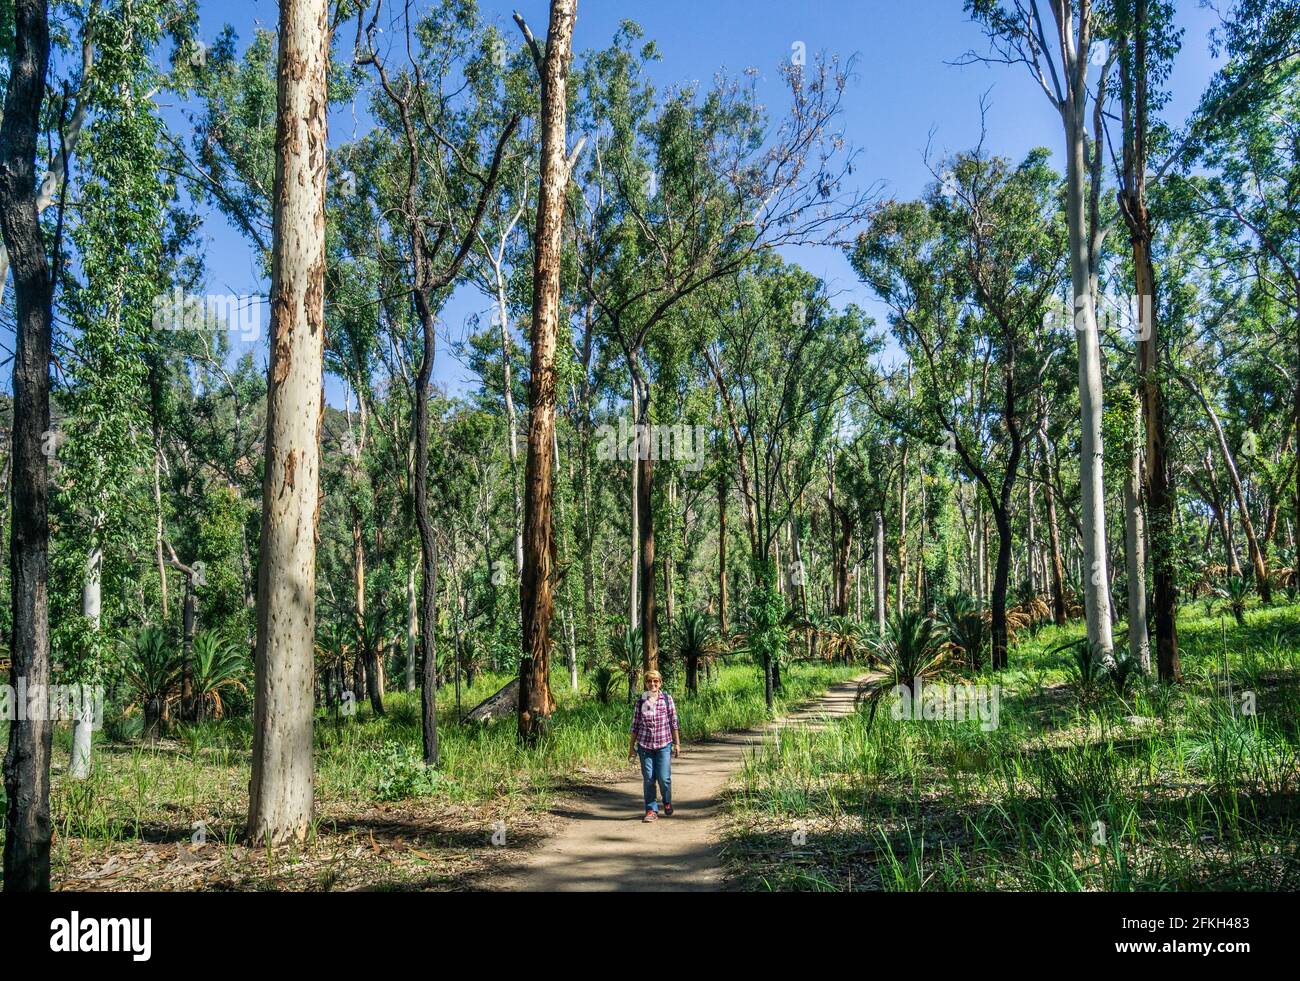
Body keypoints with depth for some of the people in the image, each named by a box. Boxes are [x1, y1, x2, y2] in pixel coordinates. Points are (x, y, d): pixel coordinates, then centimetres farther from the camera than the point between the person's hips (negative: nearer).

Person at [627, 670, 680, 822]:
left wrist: (677, 743, 2)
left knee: (664, 778, -4)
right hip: (644, 744, 1)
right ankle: (651, 810, 14)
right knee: (648, 779, 2)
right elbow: (635, 725, 7)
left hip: (664, 744, -1)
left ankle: (667, 803, 24)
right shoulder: (640, 701, 3)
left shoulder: (667, 698, 0)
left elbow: (673, 722, 3)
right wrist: (631, 746, 8)